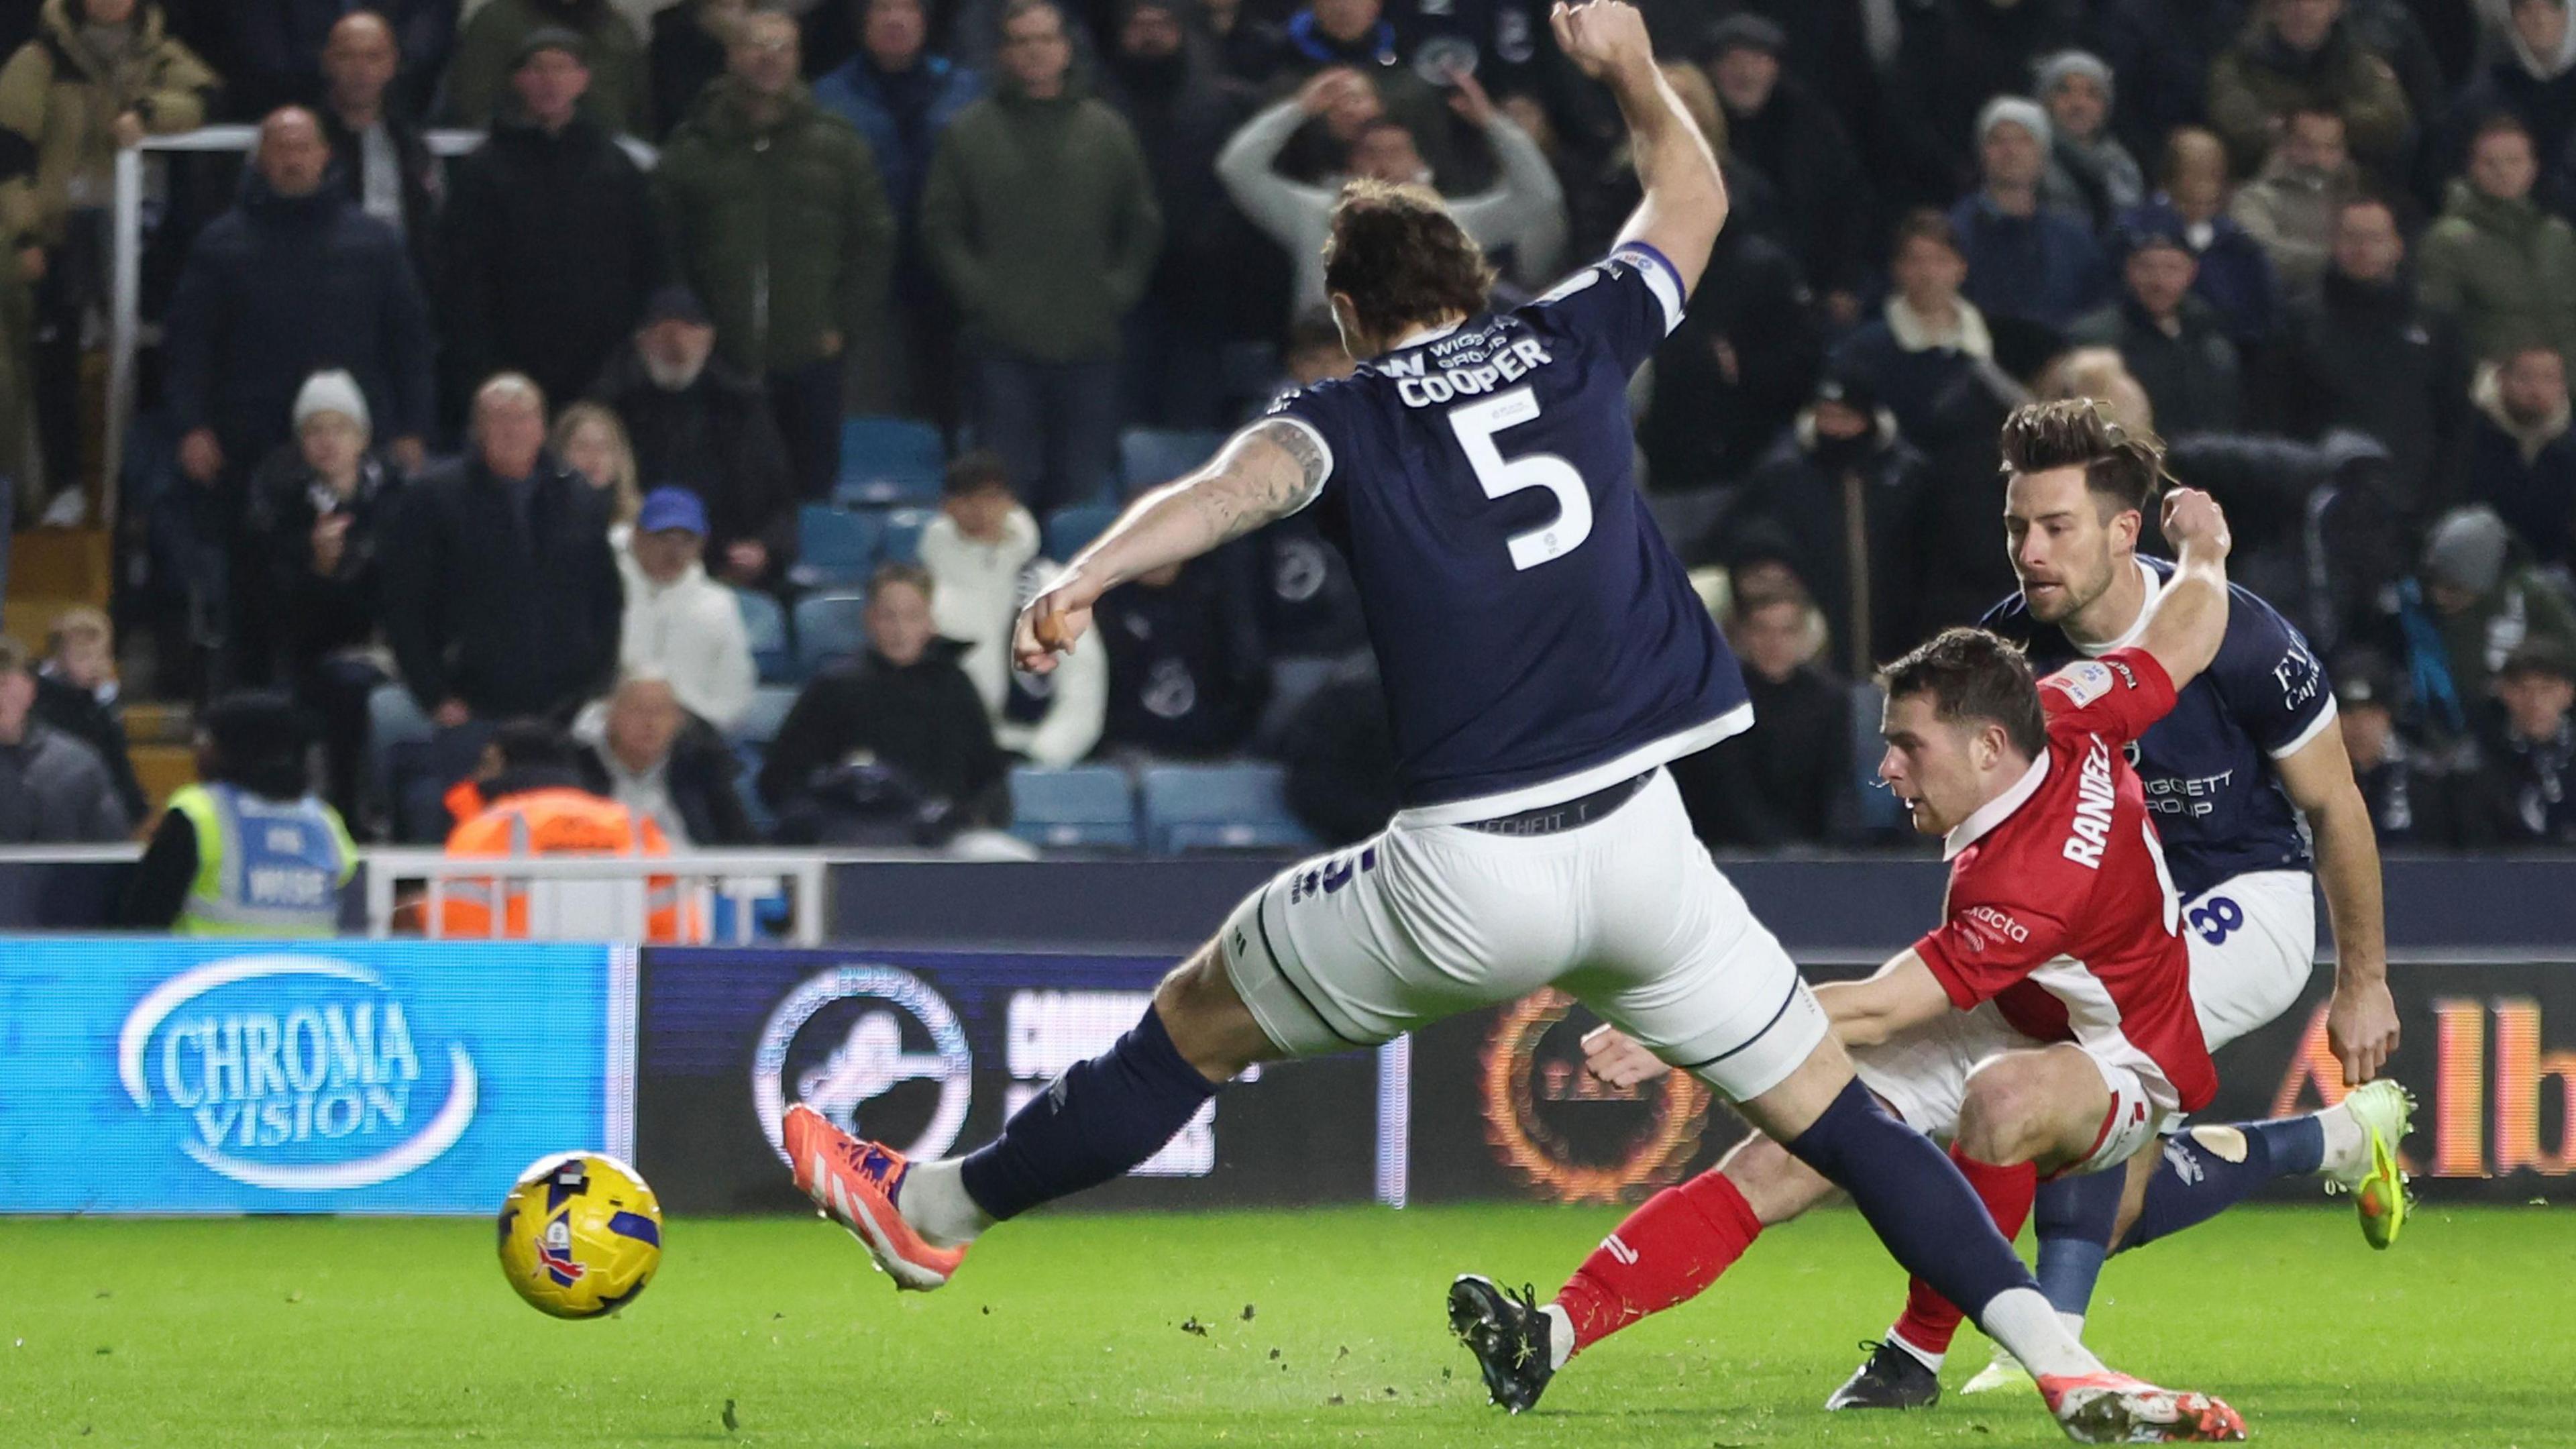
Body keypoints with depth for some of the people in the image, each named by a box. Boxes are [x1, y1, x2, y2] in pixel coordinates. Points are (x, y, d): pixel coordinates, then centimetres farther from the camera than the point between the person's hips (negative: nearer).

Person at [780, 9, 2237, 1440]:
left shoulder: (1350, 416, 4)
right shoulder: (1576, 342, 13)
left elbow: (1235, 486, -19)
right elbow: (1694, 193, 31)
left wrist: (1083, 579, -33)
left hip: (1463, 874, -2)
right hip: (1643, 842, 2)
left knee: (1192, 1026, 17)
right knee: (1837, 1114, 10)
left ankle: (935, 1210, 29)